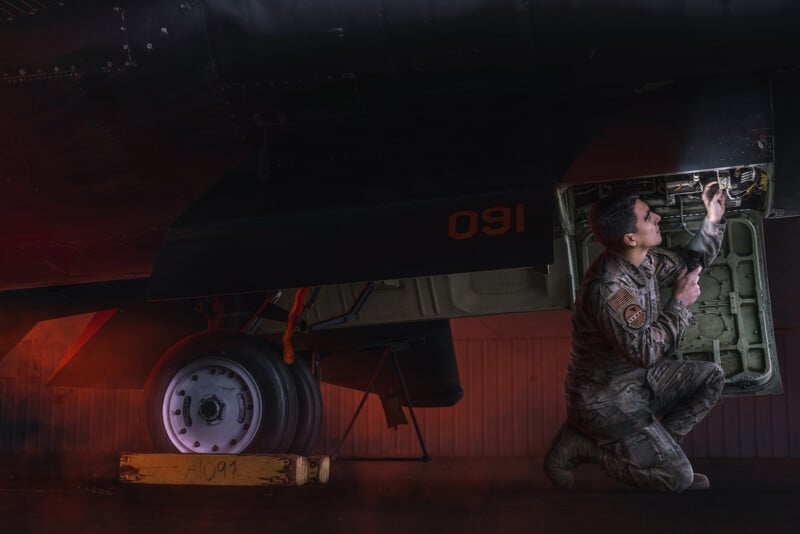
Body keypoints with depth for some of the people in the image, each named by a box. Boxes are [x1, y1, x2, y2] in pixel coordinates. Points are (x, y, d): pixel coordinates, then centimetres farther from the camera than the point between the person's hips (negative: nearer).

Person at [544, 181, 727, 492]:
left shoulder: (644, 259, -2)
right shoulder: (610, 290, -30)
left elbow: (690, 264, 16)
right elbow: (646, 351, -25)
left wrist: (714, 218, 3)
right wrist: (680, 302, -15)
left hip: (637, 377, 9)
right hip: (606, 398, -9)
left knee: (711, 377, 9)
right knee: (677, 478, -13)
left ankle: (652, 451, 7)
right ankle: (579, 445, -2)